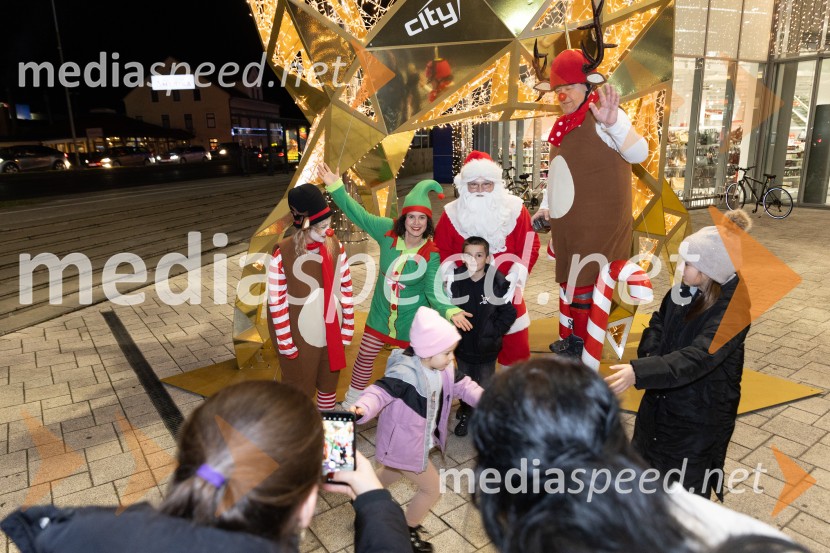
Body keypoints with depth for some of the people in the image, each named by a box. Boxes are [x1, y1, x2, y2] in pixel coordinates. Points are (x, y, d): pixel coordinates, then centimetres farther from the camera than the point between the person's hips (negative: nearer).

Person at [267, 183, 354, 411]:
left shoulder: (335, 246, -6)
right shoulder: (282, 254, -19)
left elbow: (346, 287, 2)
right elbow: (276, 301, -14)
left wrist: (348, 325, 3)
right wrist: (285, 342, -12)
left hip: (331, 333, 4)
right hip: (300, 336, -4)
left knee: (329, 383, 22)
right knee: (299, 389, 13)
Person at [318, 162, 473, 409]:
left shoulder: (431, 254, -18)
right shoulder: (389, 232, -13)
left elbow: (434, 290, -20)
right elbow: (358, 213, -10)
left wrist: (451, 311, -38)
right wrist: (336, 186, -16)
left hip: (413, 319, -3)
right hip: (382, 313, 3)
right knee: (365, 356, 18)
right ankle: (352, 402, 43)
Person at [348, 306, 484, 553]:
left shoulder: (443, 369, -6)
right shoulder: (405, 372, -34)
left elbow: (462, 385, 6)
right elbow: (381, 391, -44)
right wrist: (363, 408, -63)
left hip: (417, 440, 9)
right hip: (404, 444, -9)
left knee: (393, 473, 34)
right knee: (432, 489, 6)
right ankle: (407, 532, 31)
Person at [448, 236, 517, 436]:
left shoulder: (498, 281, -15)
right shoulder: (455, 280, -9)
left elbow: (509, 312, -9)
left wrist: (494, 332, -13)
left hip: (487, 347, -2)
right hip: (462, 345, 2)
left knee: (485, 387, 13)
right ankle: (466, 415, 42)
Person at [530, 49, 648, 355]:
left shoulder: (600, 118, -16)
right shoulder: (564, 125, 11)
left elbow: (639, 153, -31)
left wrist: (612, 122, -46)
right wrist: (546, 206, 16)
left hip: (597, 227, -9)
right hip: (568, 226, 9)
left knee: (584, 287, 0)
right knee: (568, 281, 18)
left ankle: (582, 346, 16)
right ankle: (570, 340, 35)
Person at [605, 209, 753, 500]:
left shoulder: (734, 307, -26)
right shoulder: (685, 288, -5)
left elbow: (699, 357, -37)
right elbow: (658, 323, 8)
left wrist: (639, 371, -47)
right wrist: (649, 356, -13)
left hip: (700, 412, -7)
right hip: (662, 399, 7)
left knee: (687, 487, 10)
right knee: (645, 464, 25)